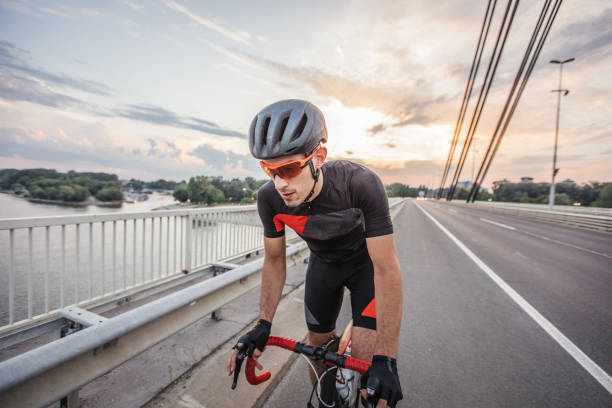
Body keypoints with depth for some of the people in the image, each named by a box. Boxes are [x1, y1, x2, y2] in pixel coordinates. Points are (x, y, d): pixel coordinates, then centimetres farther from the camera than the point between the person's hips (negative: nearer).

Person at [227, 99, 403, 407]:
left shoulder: (360, 183, -37)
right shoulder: (269, 198, -26)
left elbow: (386, 269, -32)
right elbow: (274, 261, -10)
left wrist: (385, 360, -32)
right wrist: (263, 325, -14)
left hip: (366, 260, -2)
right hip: (323, 263, 3)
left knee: (366, 361, -13)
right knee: (318, 347, 12)